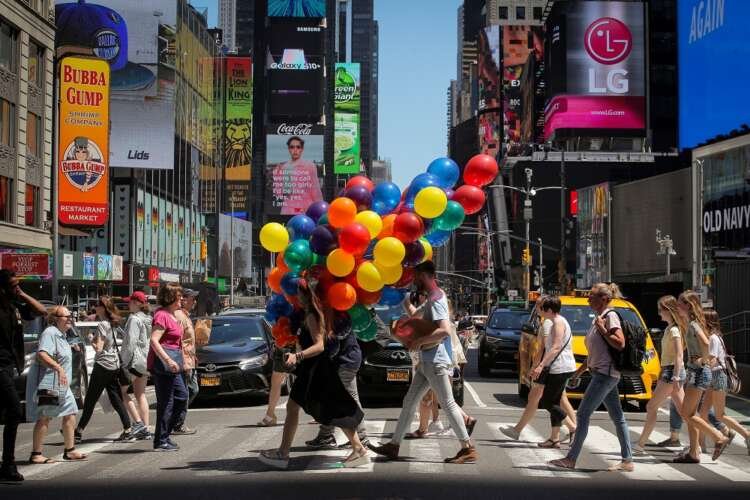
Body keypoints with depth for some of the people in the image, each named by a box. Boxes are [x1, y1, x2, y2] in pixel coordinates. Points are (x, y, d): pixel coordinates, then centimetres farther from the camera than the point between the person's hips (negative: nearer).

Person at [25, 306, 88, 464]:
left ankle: (69, 451, 17)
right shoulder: (50, 333, -14)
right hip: (47, 382, -10)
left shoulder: (61, 335, 19)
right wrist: (59, 368, -36)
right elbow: (41, 355, -28)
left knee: (70, 414, 9)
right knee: (44, 417, -8)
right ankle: (36, 455, -3)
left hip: (60, 384, 10)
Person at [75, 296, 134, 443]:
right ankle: (128, 432, 3)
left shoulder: (102, 325, -13)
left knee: (90, 400, 0)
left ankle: (79, 432, 7)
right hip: (114, 365, 8)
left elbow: (99, 348, -17)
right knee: (116, 400, 8)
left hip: (103, 365, -8)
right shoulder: (113, 324, 12)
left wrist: (92, 341, 0)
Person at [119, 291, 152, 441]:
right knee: (141, 395, 11)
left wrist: (125, 362, -17)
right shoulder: (148, 319, 14)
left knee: (122, 391, -1)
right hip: (146, 360, 9)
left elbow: (131, 343, -19)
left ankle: (138, 423, -9)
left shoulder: (134, 319, -13)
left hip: (135, 360, -9)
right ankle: (145, 430, 8)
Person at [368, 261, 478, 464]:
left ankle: (468, 449, -2)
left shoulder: (436, 299, -15)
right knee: (409, 402, 12)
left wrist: (419, 341, -20)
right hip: (427, 362, 10)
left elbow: (445, 330, -28)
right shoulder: (433, 297, 15)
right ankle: (393, 445, 17)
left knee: (447, 403, -7)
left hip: (436, 362, -10)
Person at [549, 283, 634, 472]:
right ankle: (627, 461, 12)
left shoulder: (610, 316, -11)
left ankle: (571, 458, -4)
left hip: (605, 374, -10)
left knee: (583, 414, -8)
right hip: (601, 373, 10)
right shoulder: (598, 318, 17)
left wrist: (602, 329, -20)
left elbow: (620, 344, -21)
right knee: (617, 417, 9)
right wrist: (580, 370, 22)